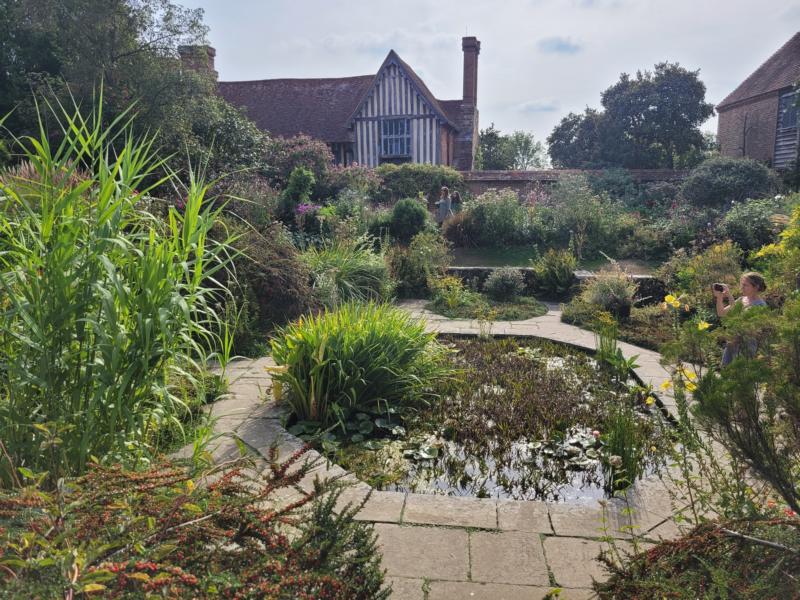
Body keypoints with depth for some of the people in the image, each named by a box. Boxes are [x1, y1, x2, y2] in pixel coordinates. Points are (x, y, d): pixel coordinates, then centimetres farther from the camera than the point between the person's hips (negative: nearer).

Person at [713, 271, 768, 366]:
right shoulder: (741, 300, 9)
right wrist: (719, 297, -9)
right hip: (732, 343, 7)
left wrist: (729, 296, -27)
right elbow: (721, 313, 7)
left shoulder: (759, 304, -12)